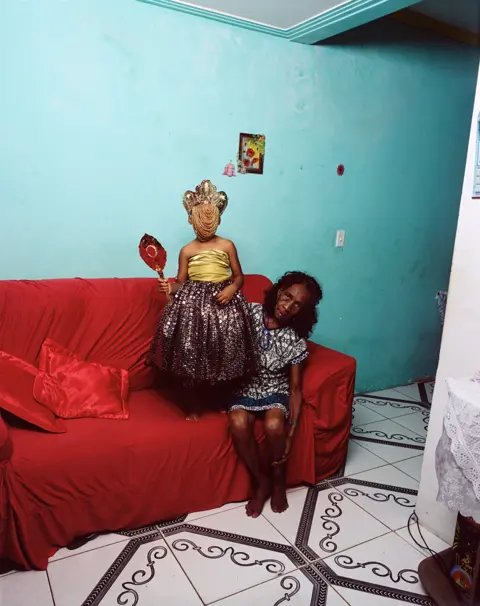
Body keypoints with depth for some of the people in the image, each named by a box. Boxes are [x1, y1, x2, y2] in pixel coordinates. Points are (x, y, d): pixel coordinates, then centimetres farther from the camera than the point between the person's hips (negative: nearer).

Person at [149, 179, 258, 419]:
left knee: (223, 354, 4)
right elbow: (181, 282, 7)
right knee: (190, 355, 0)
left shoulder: (227, 246, 2)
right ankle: (192, 407, 17)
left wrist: (231, 289, -13)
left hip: (223, 300, 0)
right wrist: (170, 288, -14)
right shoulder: (187, 250, 4)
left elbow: (239, 276, 7)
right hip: (193, 303, 0)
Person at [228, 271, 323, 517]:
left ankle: (278, 480, 1)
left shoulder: (295, 342, -13)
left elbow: (295, 388, -9)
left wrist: (291, 431, -15)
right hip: (245, 386, 1)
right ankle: (261, 481, -3)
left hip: (275, 390, -1)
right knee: (238, 423, -29)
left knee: (274, 425, -31)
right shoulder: (250, 312, -12)